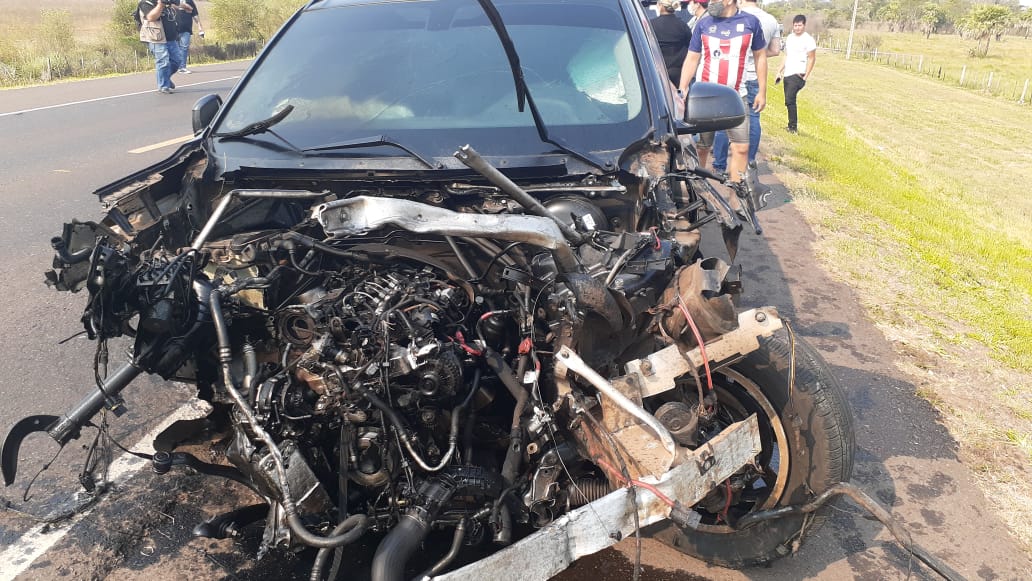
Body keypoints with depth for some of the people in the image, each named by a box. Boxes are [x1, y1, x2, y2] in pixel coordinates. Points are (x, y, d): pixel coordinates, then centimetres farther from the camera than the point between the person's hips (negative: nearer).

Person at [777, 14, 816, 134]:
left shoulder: (808, 40, -6)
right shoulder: (789, 38, 14)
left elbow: (811, 59, -6)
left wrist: (805, 77, -12)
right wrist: (780, 71, 16)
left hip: (797, 75, -7)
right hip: (787, 75, 7)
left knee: (789, 100, -17)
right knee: (789, 101, 10)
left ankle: (793, 127, -11)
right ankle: (791, 126, 19)